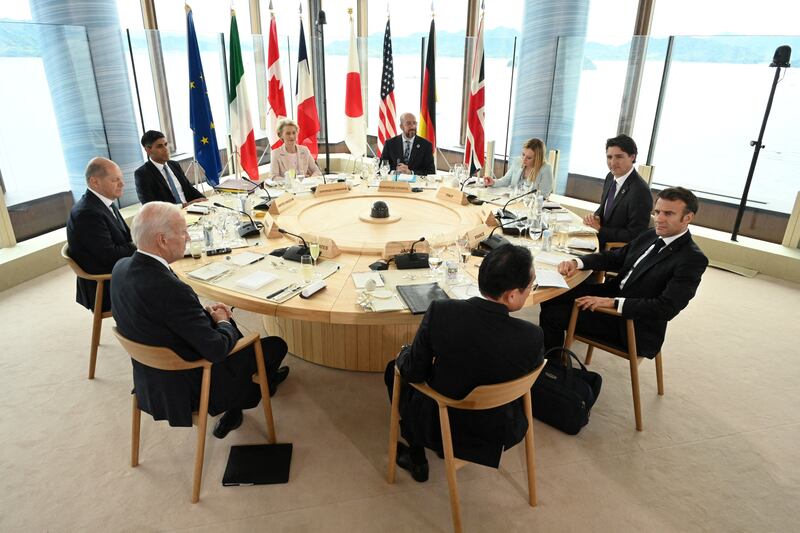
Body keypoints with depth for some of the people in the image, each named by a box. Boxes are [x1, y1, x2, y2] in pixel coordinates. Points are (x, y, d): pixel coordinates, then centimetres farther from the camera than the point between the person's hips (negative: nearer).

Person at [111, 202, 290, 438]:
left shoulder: (122, 268, -8)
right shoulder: (170, 288, -35)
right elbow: (216, 349, -29)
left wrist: (205, 312, 1)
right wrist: (223, 322, -8)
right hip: (187, 387, -8)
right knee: (276, 345, 7)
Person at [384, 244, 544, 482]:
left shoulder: (440, 311, -28)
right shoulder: (531, 336, -26)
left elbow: (413, 372, -17)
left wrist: (404, 354, 8)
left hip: (439, 424, -2)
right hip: (498, 433, 2)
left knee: (394, 369, 26)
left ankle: (417, 458, 35)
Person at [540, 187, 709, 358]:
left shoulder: (693, 259, -16)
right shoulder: (650, 236, 6)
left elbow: (667, 308, -24)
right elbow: (614, 257, 12)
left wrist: (613, 303, -28)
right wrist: (576, 263, -8)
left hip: (633, 325, -7)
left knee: (553, 314, -15)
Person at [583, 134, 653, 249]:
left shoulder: (640, 191, -21)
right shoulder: (610, 177, 4)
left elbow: (634, 236, -19)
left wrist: (600, 229, -16)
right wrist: (595, 218, -4)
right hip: (599, 239, 8)